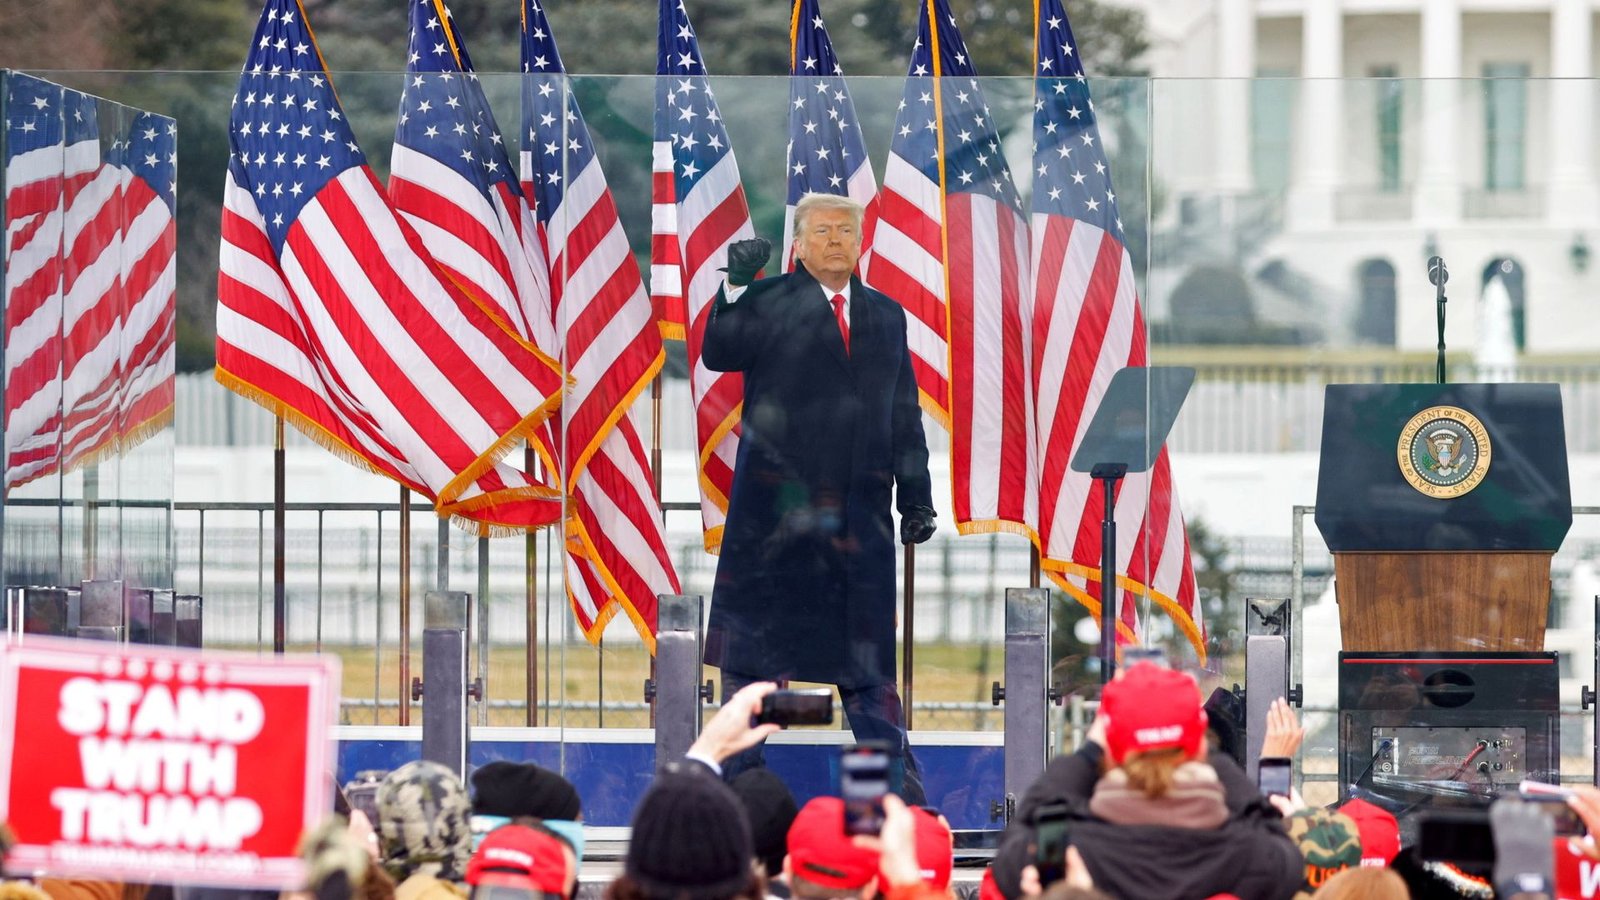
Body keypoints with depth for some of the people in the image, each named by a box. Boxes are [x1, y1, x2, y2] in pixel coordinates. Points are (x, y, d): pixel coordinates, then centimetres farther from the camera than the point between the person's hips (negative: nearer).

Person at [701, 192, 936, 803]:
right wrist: (735, 287, -28)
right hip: (774, 506, -3)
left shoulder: (887, 317, 15)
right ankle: (742, 776, 10)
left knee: (867, 649, 5)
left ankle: (898, 783, 8)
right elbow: (718, 354, -16)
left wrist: (916, 498, 12)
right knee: (753, 640, 3)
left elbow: (905, 415, 17)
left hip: (860, 513, 3)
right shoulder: (768, 304, 1)